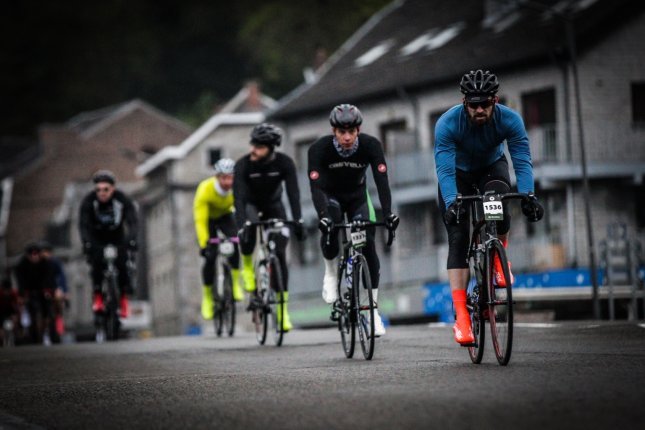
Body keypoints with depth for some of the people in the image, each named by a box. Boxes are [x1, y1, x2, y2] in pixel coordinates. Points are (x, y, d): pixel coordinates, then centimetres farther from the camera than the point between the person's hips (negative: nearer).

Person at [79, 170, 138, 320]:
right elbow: (83, 224, -30)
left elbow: (132, 221, -30)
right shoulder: (89, 201, -23)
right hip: (97, 238, 0)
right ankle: (98, 296, -12)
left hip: (117, 236, 0)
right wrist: (86, 243, -47)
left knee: (122, 264, -20)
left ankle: (124, 297, -4)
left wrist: (132, 240, -47)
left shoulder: (122, 199, -23)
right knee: (97, 262, -25)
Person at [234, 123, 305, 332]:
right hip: (250, 205, -1)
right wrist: (243, 223, -47)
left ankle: (283, 310, -4)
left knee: (280, 254, -10)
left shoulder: (284, 163, -24)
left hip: (273, 206, 1)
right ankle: (247, 266, -5)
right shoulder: (243, 164, -27)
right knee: (248, 230, -37)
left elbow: (293, 193, -29)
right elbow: (239, 197, -33)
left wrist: (298, 220, -41)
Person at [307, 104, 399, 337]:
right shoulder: (319, 148, -30)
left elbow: (381, 180, -34)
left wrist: (388, 213, -49)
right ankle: (330, 272, -6)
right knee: (330, 226, -34)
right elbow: (315, 186, -37)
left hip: (357, 196, 2)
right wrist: (322, 216, -54)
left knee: (368, 245, -12)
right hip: (330, 195, -2)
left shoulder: (370, 145, -27)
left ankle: (373, 308, -3)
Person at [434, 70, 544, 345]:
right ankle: (461, 315, -19)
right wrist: (451, 203, -55)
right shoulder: (447, 123, -32)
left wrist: (528, 197, -50)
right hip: (459, 173, -1)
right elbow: (445, 168, -39)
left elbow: (522, 161, -33)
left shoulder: (510, 120, -28)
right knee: (458, 239, -15)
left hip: (491, 167, 1)